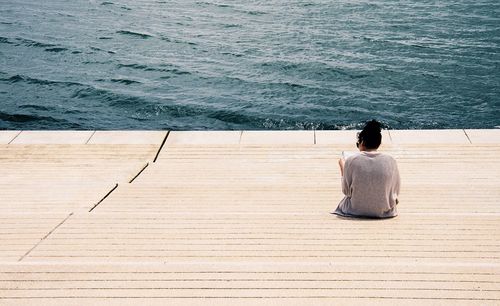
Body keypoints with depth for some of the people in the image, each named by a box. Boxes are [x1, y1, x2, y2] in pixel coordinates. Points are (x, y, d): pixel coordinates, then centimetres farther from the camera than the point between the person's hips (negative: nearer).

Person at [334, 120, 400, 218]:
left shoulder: (351, 161, -14)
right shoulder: (390, 161, -11)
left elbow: (346, 191, -3)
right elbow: (396, 190, -1)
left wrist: (342, 167, 10)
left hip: (357, 211, -1)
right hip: (385, 212, 2)